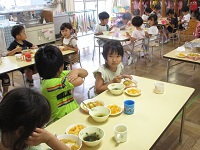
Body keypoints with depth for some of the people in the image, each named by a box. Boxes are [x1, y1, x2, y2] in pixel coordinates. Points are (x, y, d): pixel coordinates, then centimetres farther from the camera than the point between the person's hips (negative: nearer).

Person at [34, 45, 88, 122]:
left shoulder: (61, 74, 5)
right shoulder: (50, 83, -20)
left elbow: (85, 73, 7)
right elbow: (80, 80, -20)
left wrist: (76, 71, -13)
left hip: (75, 112, 8)